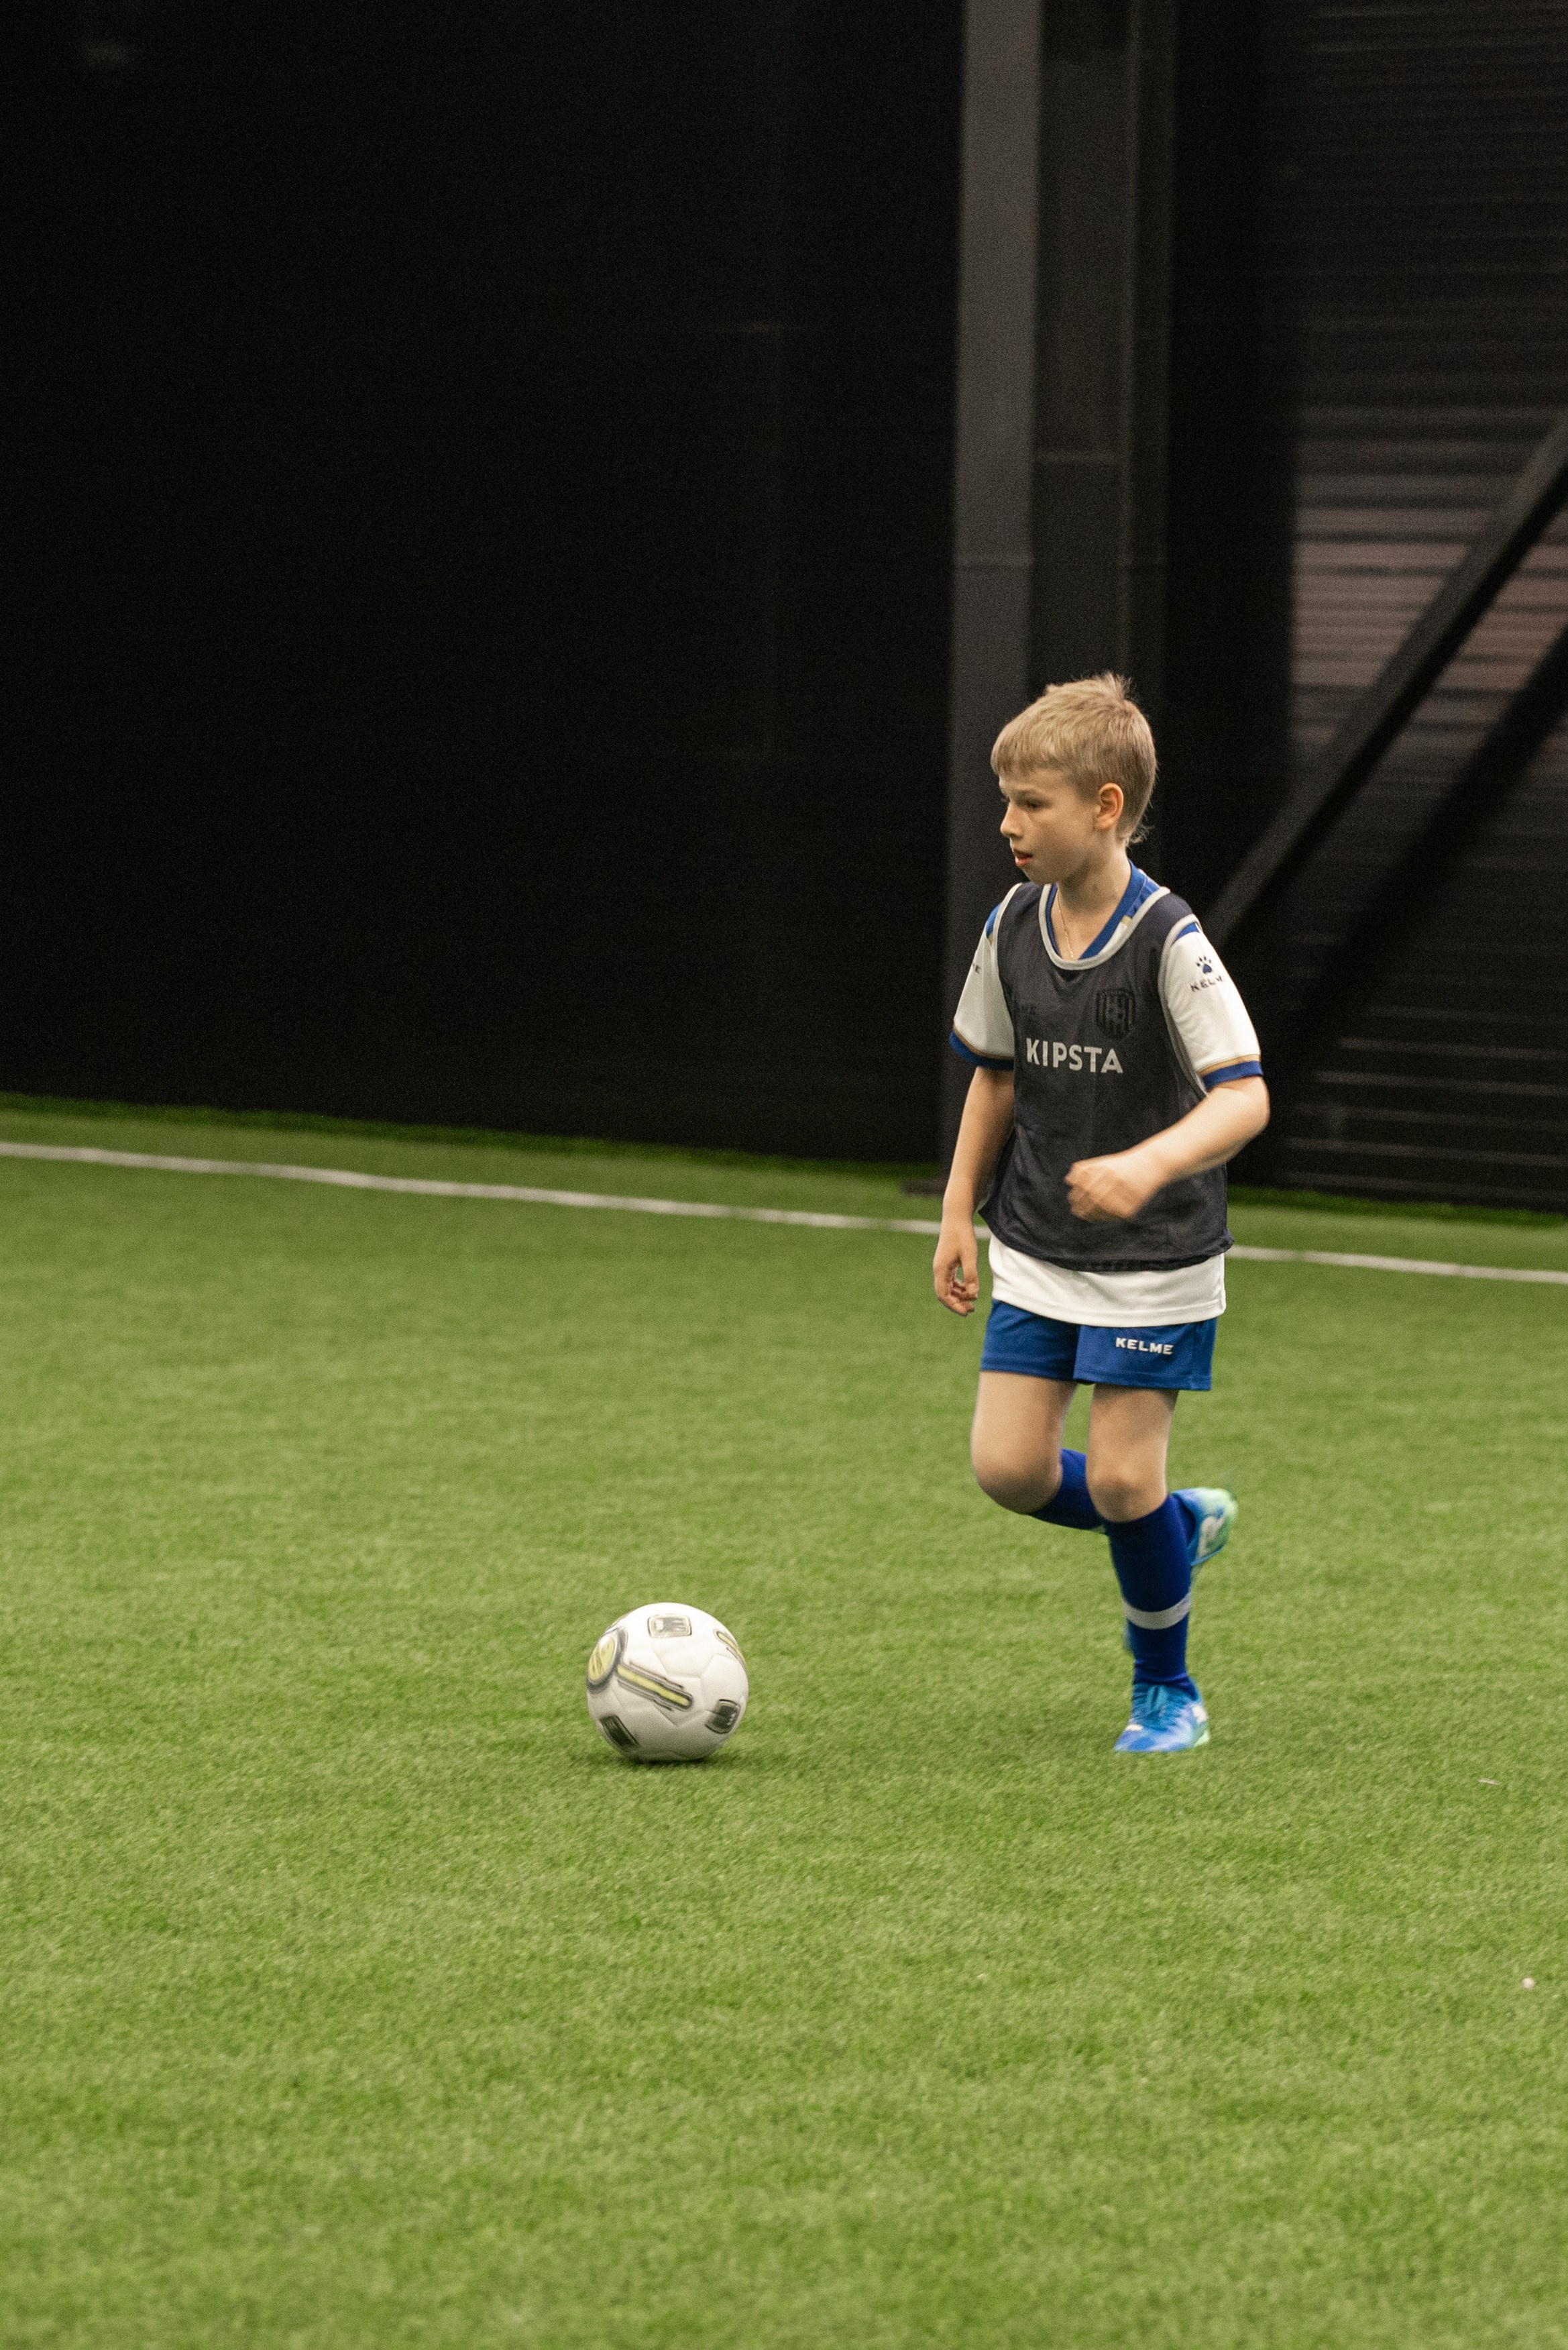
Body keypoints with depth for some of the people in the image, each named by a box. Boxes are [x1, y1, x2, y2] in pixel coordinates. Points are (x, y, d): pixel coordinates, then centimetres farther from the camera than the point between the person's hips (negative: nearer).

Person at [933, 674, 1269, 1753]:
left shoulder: (1169, 943, -19)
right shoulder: (1013, 928, 0)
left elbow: (1244, 1098, -24)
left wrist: (1147, 1165, -40)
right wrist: (959, 1213, 11)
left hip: (1155, 1261, -5)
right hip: (1037, 1253, 6)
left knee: (1120, 1477, -6)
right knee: (1009, 1468, -4)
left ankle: (1168, 1692, 16)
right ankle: (1178, 1523, 25)